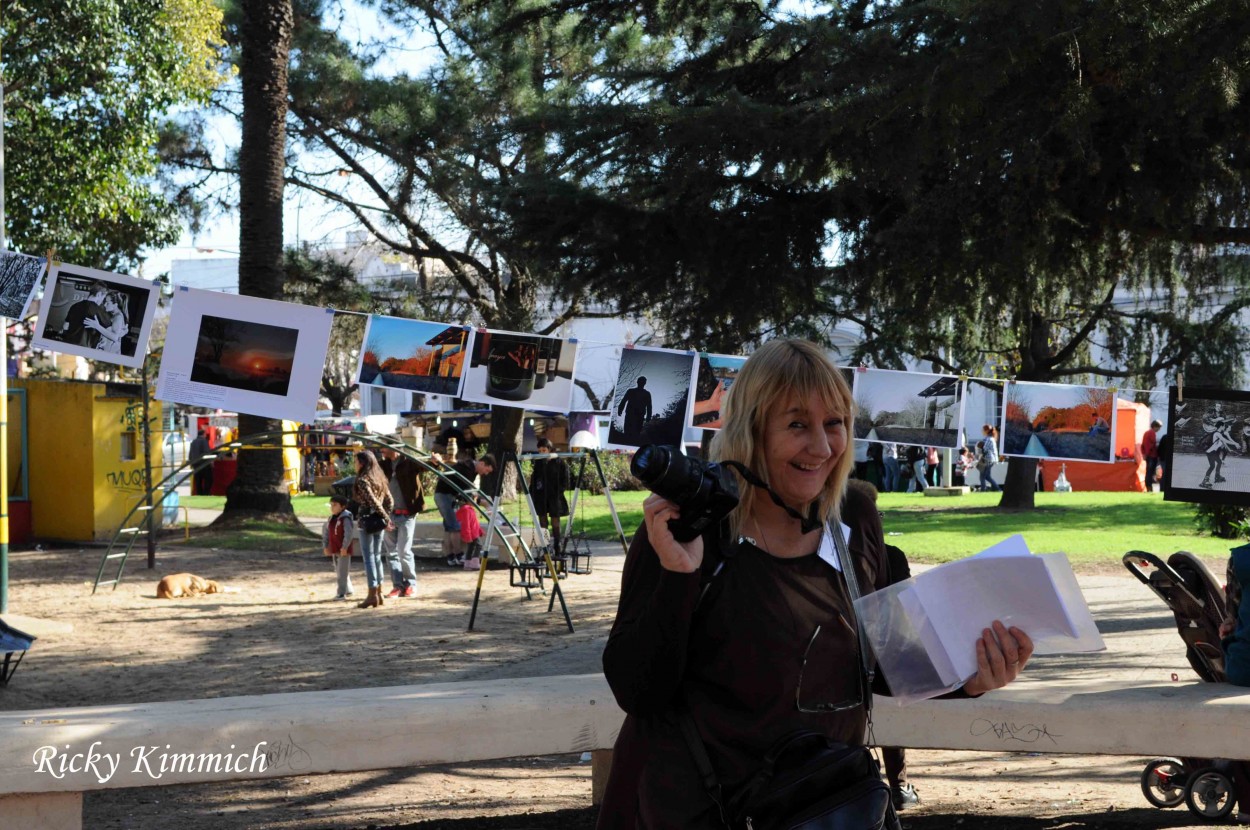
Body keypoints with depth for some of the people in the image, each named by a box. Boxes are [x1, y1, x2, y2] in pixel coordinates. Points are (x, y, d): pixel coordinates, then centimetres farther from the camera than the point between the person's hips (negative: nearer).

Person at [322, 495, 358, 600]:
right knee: (338, 571, 15)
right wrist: (325, 546, 7)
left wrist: (345, 547, -24)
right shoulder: (331, 519, 12)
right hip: (334, 550, 9)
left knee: (342, 572, -8)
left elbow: (349, 534, -21)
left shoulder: (346, 518, -14)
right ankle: (348, 590, 28)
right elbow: (326, 533, 15)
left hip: (344, 550, -9)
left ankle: (342, 593, -6)